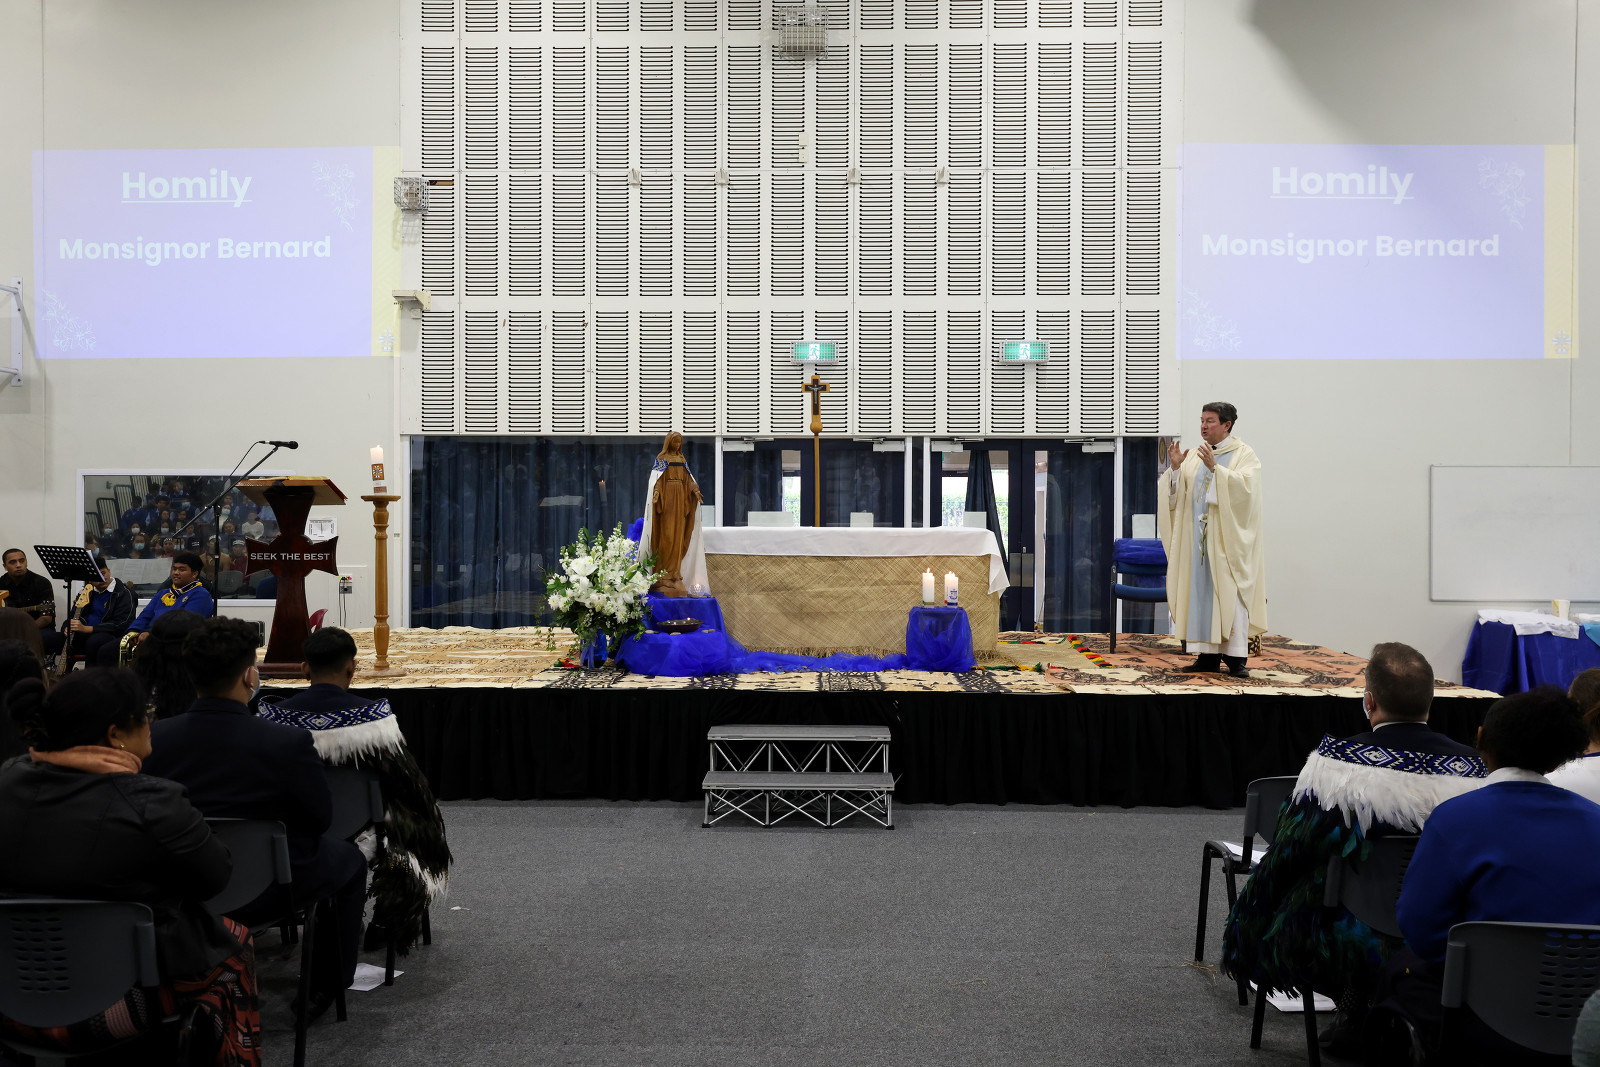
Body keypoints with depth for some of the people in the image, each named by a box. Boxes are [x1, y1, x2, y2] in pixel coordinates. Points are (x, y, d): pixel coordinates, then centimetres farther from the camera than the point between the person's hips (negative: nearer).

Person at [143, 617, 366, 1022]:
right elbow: (321, 818, -12)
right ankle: (328, 987, 31)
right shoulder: (287, 742, -26)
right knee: (348, 859, 25)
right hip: (268, 891, -4)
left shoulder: (154, 738, -16)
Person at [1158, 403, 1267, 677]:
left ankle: (1236, 657, -4)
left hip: (1228, 538, -5)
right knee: (1201, 592, 3)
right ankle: (1209, 654, 8)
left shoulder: (1244, 454, 0)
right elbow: (1179, 494, 8)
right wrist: (1176, 468, -9)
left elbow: (1244, 486, -17)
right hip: (1199, 537, 5)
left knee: (1230, 593, -7)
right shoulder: (1194, 456, 14)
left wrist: (1215, 468, -25)